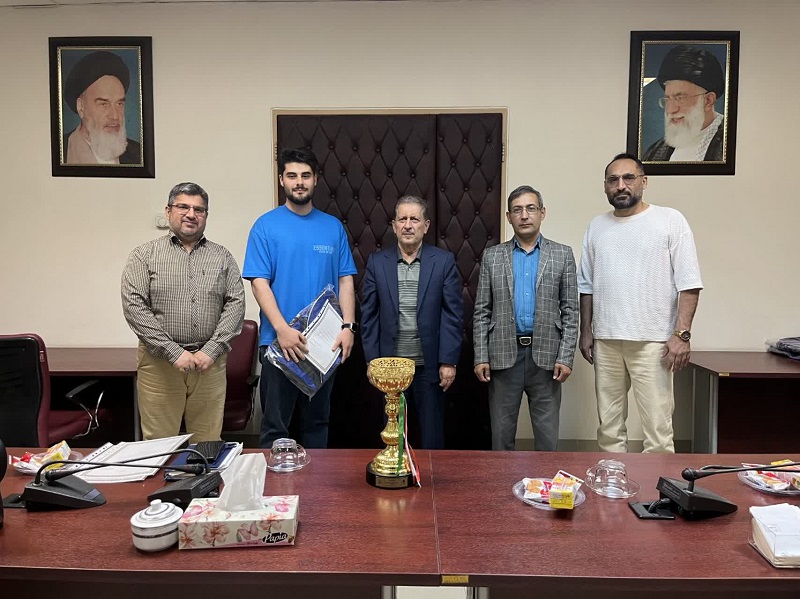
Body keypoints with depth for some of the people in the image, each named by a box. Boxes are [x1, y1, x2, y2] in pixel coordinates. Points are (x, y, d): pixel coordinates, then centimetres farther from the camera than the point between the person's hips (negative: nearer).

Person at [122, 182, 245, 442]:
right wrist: (174, 352, -12)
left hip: (210, 362, 2)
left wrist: (211, 351, -9)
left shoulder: (223, 257, 10)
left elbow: (236, 303, 2)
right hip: (159, 362, -1)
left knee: (209, 444, 7)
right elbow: (134, 306, -5)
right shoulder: (144, 255, 4)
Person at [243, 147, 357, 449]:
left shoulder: (333, 227, 6)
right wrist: (282, 329, -21)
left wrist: (348, 326, -9)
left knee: (318, 421, 16)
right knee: (275, 425, 6)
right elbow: (259, 283, -9)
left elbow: (345, 280, 4)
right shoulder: (266, 226, -2)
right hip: (280, 342, -3)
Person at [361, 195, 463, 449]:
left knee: (432, 437, 9)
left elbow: (453, 314, -3)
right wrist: (372, 361, 0)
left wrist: (449, 361, -7)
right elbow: (369, 316, 4)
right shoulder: (377, 262, 3)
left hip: (430, 365, -1)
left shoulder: (444, 261, -1)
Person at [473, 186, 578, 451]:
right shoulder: (492, 256, 8)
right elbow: (482, 312, 6)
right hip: (503, 355, 1)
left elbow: (570, 312, 3)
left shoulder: (562, 255, 6)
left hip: (546, 356, 0)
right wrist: (480, 357, -2)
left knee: (547, 436, 6)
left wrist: (565, 357, -5)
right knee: (501, 434, 9)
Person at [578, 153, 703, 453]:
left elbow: (689, 284, -5)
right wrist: (586, 331, 11)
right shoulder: (597, 226, 12)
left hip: (653, 341, -4)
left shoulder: (670, 220, 0)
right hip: (606, 341, 4)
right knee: (608, 426, 11)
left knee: (657, 426, -3)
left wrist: (681, 334, -13)